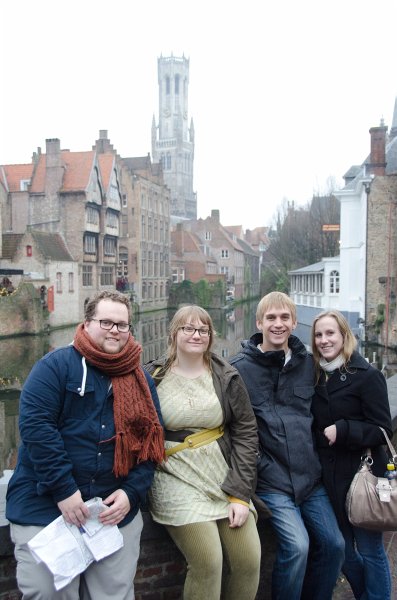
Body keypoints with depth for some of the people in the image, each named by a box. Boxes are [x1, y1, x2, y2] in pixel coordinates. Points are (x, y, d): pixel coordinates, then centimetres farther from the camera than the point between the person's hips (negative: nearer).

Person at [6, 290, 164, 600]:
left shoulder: (142, 380, 7)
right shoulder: (56, 365, -6)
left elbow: (151, 442, 6)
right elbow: (35, 425, -15)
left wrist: (132, 493, -7)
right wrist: (64, 490, -18)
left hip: (117, 513, 4)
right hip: (45, 510, -3)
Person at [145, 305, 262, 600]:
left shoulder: (228, 377, 3)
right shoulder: (152, 378, -1)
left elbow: (246, 432, 1)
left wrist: (240, 493, -6)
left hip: (225, 477, 3)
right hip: (177, 480, -2)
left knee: (250, 559, -4)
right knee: (208, 561, -16)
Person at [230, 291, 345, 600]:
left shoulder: (308, 362, 6)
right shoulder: (240, 368, -8)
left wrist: (315, 457, 13)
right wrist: (260, 465, -10)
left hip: (309, 474, 5)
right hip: (271, 478, -5)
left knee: (333, 543, 5)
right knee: (297, 545, -16)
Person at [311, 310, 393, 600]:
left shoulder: (367, 376, -11)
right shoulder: (317, 377, 6)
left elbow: (382, 429, -13)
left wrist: (342, 430, -22)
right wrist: (321, 437, -3)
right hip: (330, 475, 6)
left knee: (369, 549, 7)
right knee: (344, 549, 18)